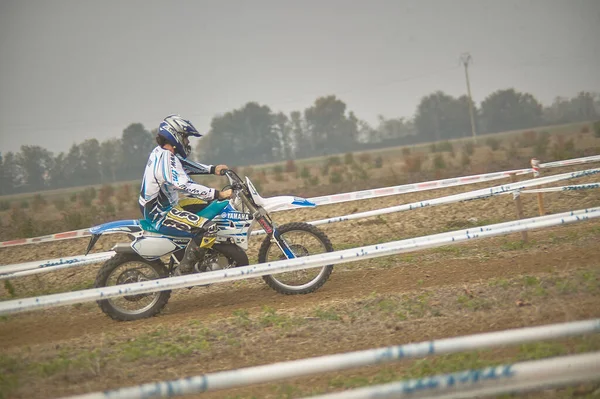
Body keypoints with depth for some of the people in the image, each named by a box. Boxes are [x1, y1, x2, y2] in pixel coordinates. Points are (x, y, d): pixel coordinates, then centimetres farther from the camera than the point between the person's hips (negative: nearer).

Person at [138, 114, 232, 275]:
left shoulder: (161, 152, 7)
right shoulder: (166, 159, -24)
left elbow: (187, 165, 20)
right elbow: (187, 186, -33)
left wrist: (212, 169, 9)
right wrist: (219, 194, -35)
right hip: (160, 215, -11)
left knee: (208, 206, 20)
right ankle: (183, 272, -15)